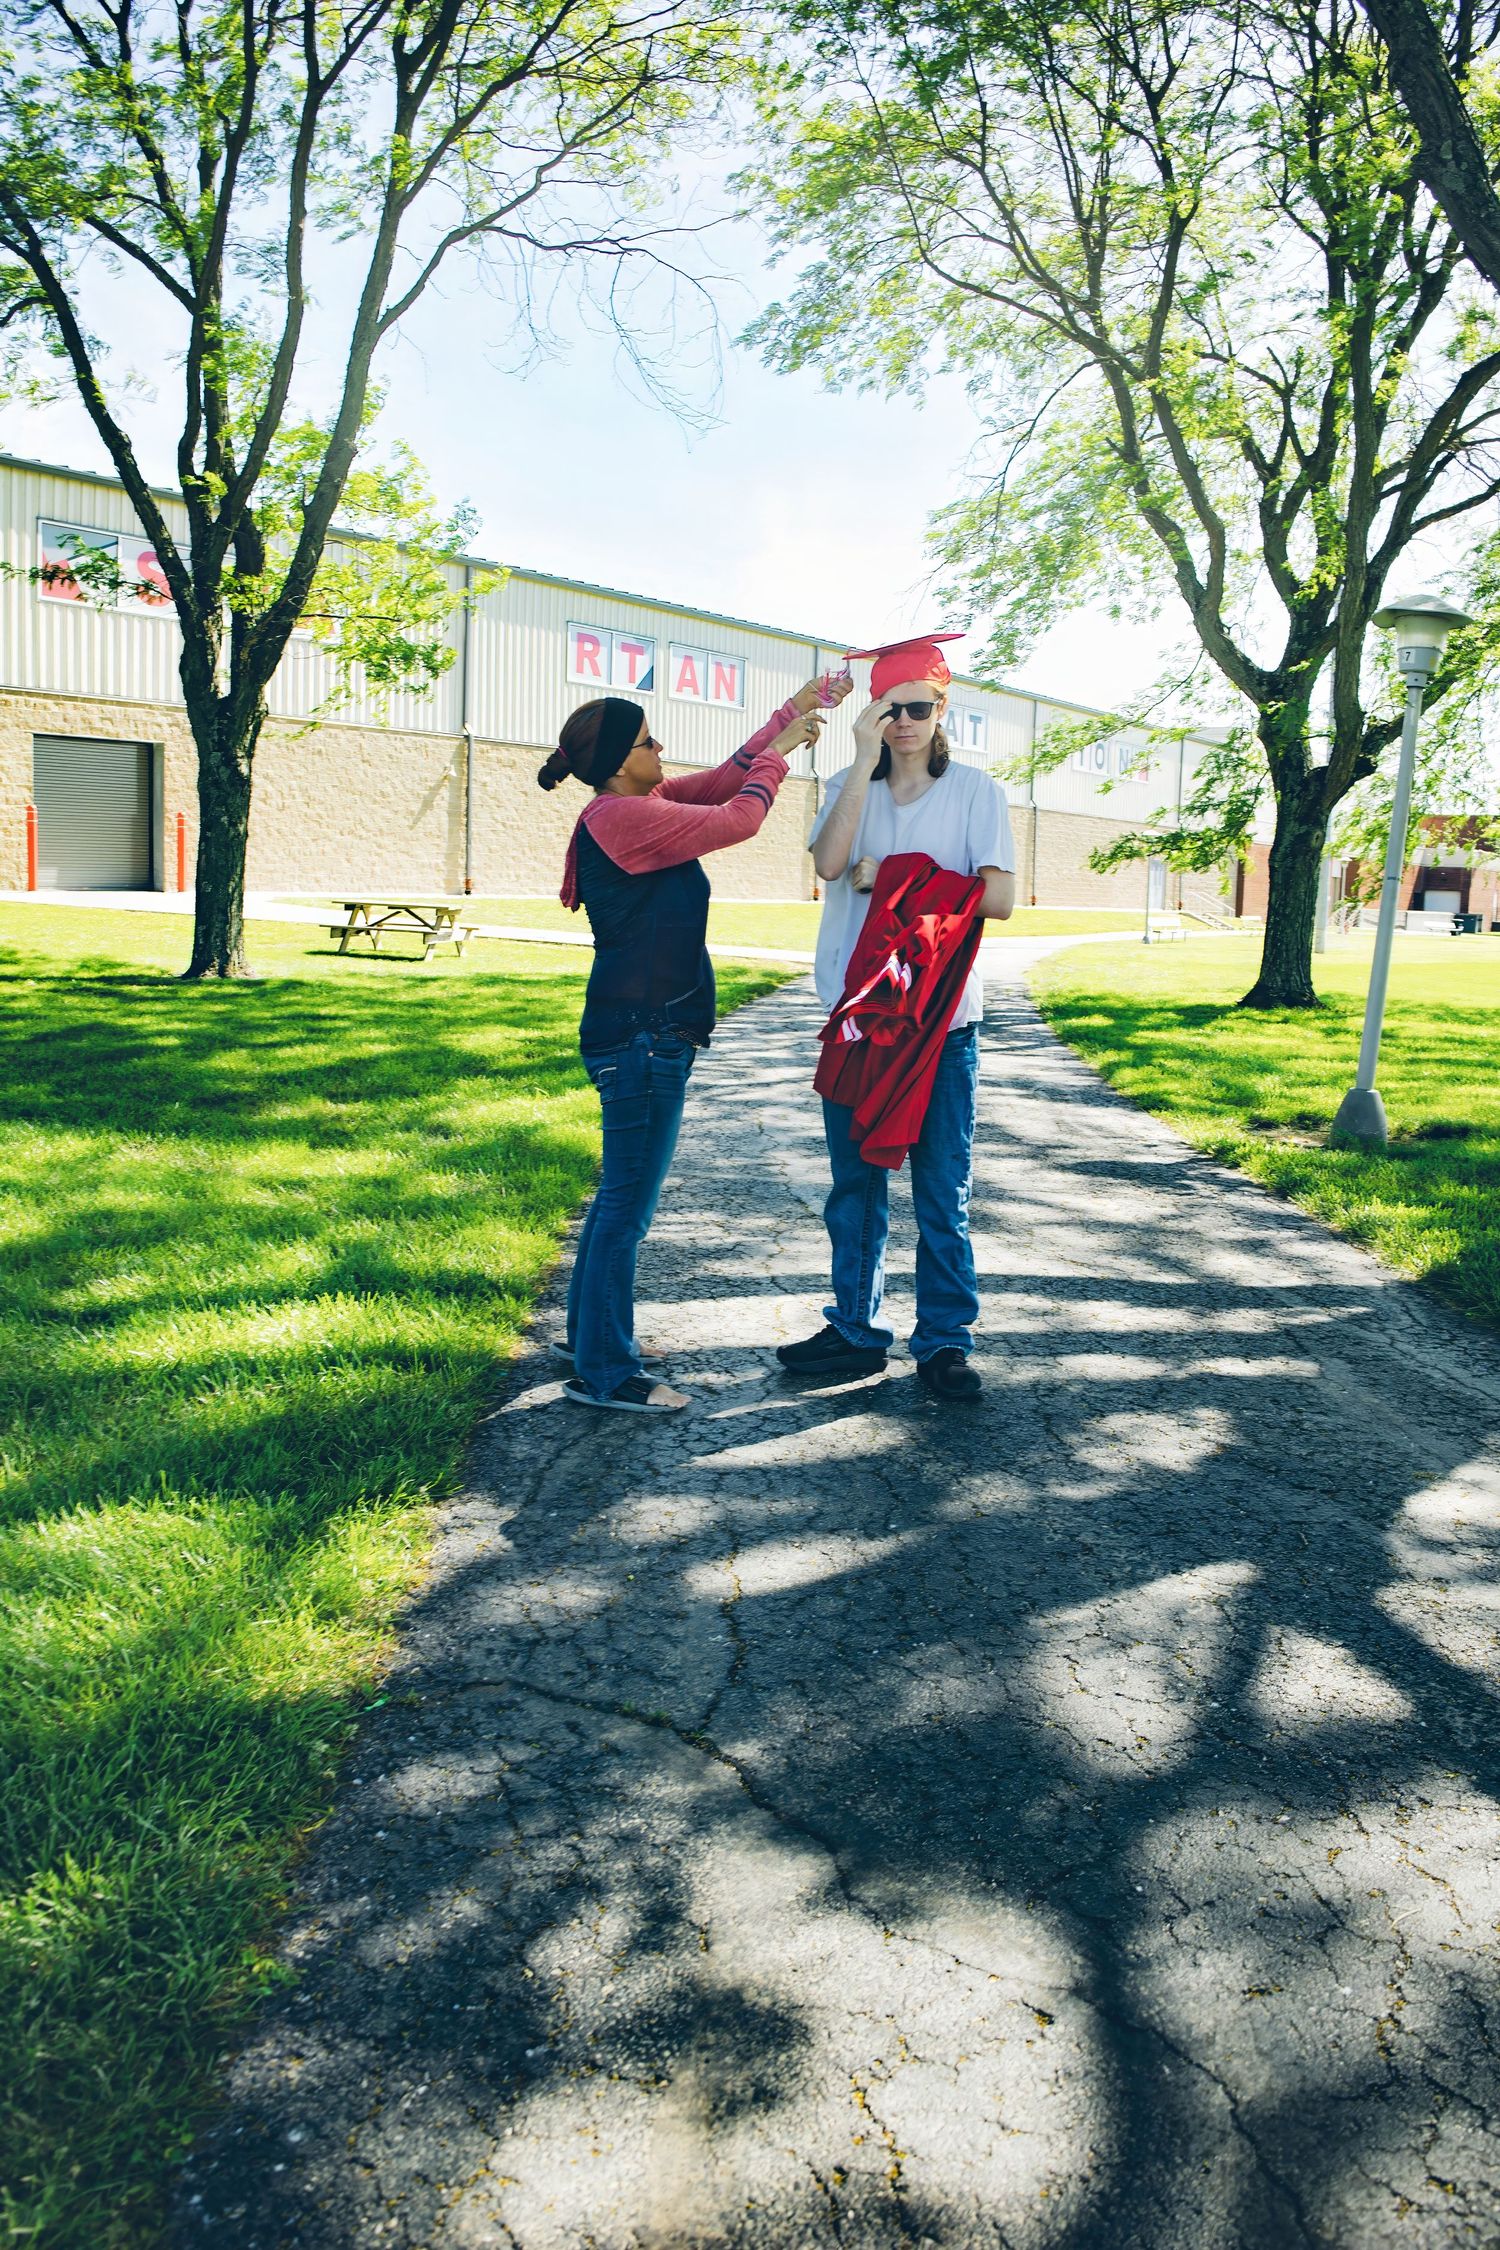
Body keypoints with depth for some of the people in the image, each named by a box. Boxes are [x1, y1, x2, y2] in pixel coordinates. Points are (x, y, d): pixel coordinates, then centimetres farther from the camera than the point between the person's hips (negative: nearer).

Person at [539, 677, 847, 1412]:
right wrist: (780, 749, 1)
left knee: (621, 1192, 19)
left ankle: (590, 1334, 32)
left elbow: (723, 778, 18)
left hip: (639, 1032, 11)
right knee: (628, 1203, -4)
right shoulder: (625, 816, -17)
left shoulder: (633, 808, 12)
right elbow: (738, 818, -14)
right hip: (642, 1035, -11)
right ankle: (604, 1373, 4)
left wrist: (793, 710, 15)